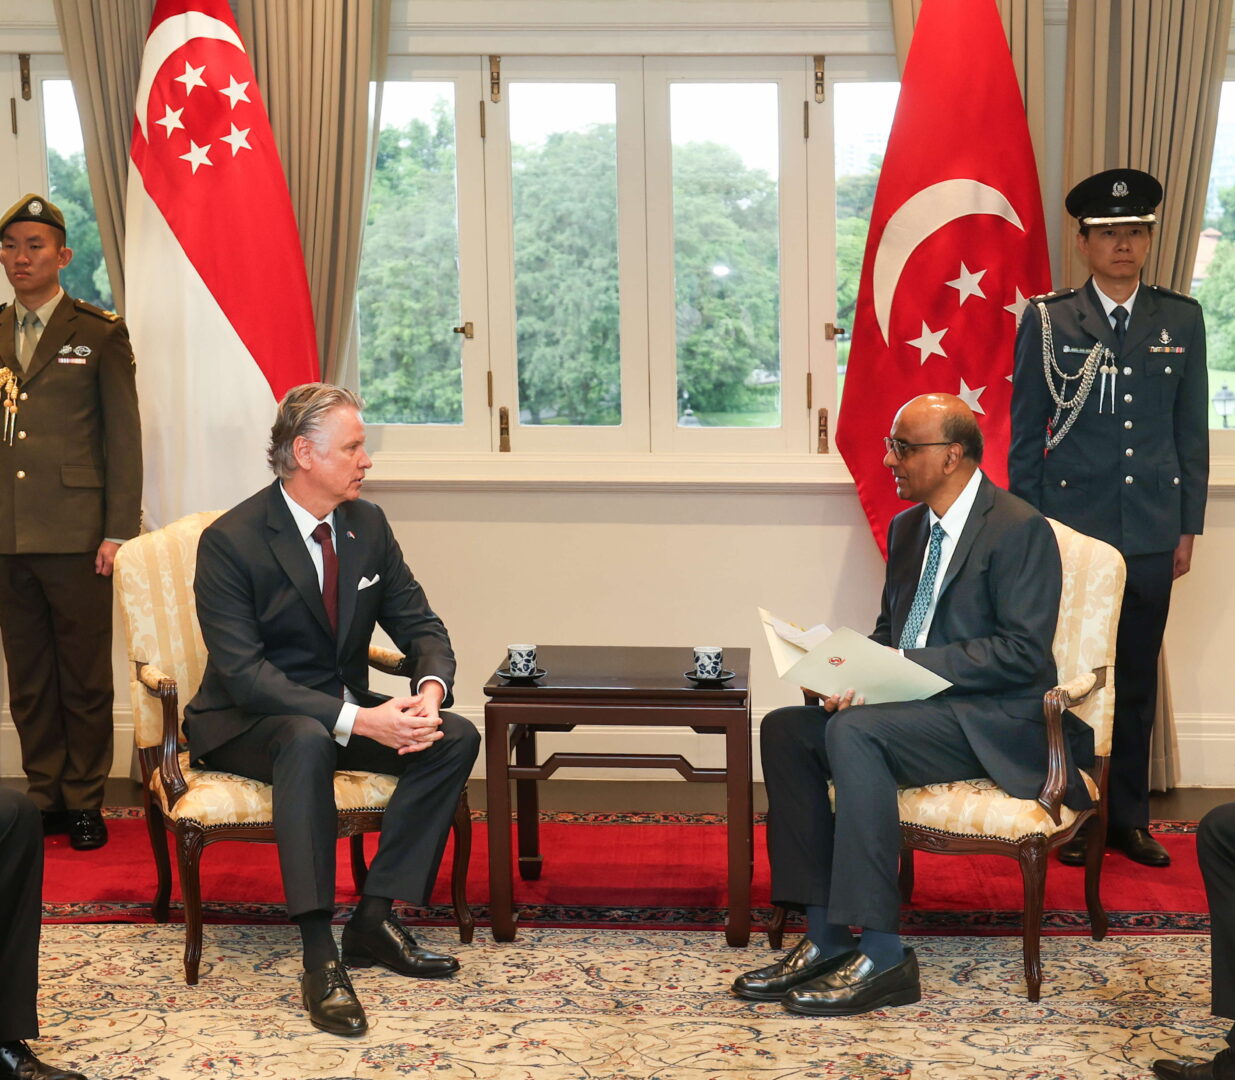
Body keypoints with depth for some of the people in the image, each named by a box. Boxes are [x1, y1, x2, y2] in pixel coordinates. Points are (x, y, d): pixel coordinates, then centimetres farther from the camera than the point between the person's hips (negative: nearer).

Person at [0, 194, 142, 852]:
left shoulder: (100, 335, 3)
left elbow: (123, 438, 0)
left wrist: (118, 531, -6)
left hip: (74, 538, -3)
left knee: (85, 678, 2)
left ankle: (84, 802, 12)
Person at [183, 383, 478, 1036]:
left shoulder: (367, 524, 2)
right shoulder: (230, 541, -17)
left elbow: (419, 624, 5)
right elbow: (243, 671, -25)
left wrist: (430, 689, -20)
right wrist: (357, 719, -34)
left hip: (346, 712, 6)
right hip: (245, 724, -6)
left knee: (456, 736, -17)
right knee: (307, 739, -39)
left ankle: (375, 916, -16)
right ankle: (319, 955, -38)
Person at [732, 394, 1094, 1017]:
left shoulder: (1020, 530, -12)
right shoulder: (908, 527, 15)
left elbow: (1023, 653, -19)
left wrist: (907, 665, -23)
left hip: (993, 723, -8)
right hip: (914, 704, 9)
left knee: (853, 731, -32)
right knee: (784, 728, -12)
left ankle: (882, 957, -28)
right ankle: (824, 936, -11)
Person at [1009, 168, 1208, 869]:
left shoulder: (1182, 320, 8)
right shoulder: (1047, 322, 0)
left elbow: (1193, 431, 10)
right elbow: (1025, 434, 2)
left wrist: (1188, 527, 7)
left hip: (1151, 534, 2)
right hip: (1070, 528, -2)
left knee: (1137, 680, 9)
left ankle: (1129, 816, 21)